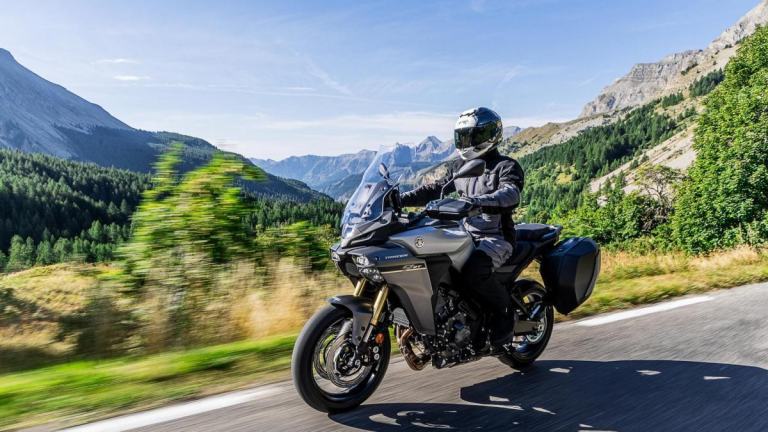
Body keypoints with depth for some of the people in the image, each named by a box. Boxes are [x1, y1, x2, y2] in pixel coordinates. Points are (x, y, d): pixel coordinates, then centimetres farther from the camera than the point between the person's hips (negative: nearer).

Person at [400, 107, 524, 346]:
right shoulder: (459, 166, 17)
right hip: (465, 234, 7)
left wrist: (475, 202, -42)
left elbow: (510, 194, -25)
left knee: (473, 270, -34)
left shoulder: (507, 166, -5)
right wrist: (402, 198, 3)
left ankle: (505, 310, -7)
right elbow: (434, 189, 16)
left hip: (496, 237, -7)